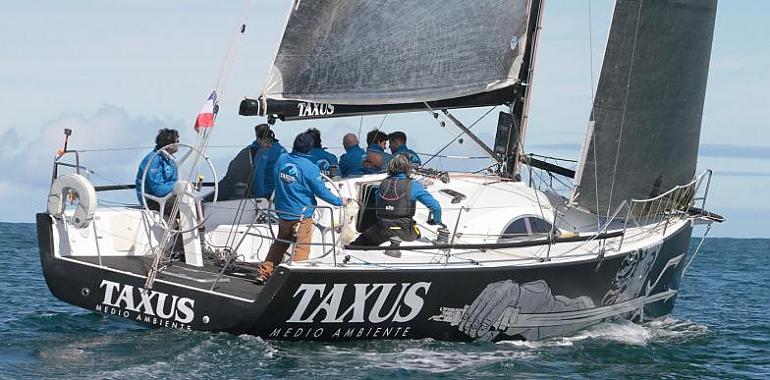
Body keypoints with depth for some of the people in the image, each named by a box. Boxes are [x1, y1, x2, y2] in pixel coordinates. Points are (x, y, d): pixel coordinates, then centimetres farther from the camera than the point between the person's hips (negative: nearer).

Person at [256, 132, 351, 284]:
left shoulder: (282, 159, -1)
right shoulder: (310, 168, -18)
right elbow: (321, 192, -11)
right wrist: (340, 202, 2)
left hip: (282, 212, 6)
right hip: (302, 214, -6)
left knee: (280, 243, 22)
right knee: (302, 248, 2)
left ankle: (263, 273, 22)